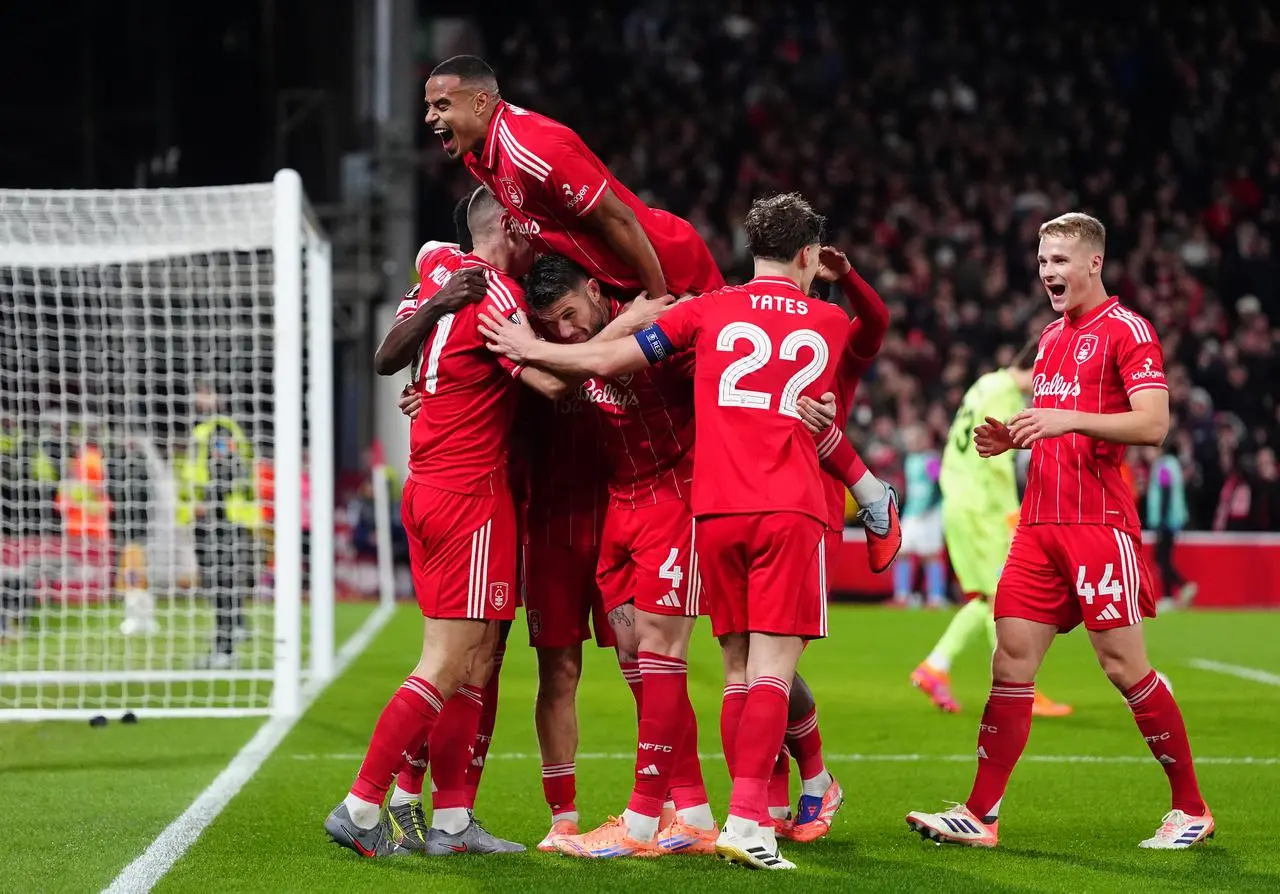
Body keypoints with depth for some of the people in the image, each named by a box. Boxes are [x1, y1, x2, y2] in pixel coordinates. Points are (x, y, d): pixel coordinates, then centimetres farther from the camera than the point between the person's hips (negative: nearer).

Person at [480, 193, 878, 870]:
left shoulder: (709, 311, 8)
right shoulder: (830, 324, 13)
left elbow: (607, 361, 7)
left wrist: (530, 350, 18)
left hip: (715, 510, 2)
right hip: (791, 510, -1)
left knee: (738, 669, 10)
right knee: (772, 669, -7)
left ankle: (751, 820, 9)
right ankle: (746, 820, -20)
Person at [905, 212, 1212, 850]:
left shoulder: (1126, 330, -5)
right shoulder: (1051, 336, 19)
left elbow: (1152, 424, -16)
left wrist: (1067, 419, -23)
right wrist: (1011, 437, 9)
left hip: (1099, 524, -7)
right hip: (1040, 524, 7)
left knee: (1123, 664, -5)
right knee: (1011, 658, 1)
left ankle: (1191, 809, 8)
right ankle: (980, 816, 3)